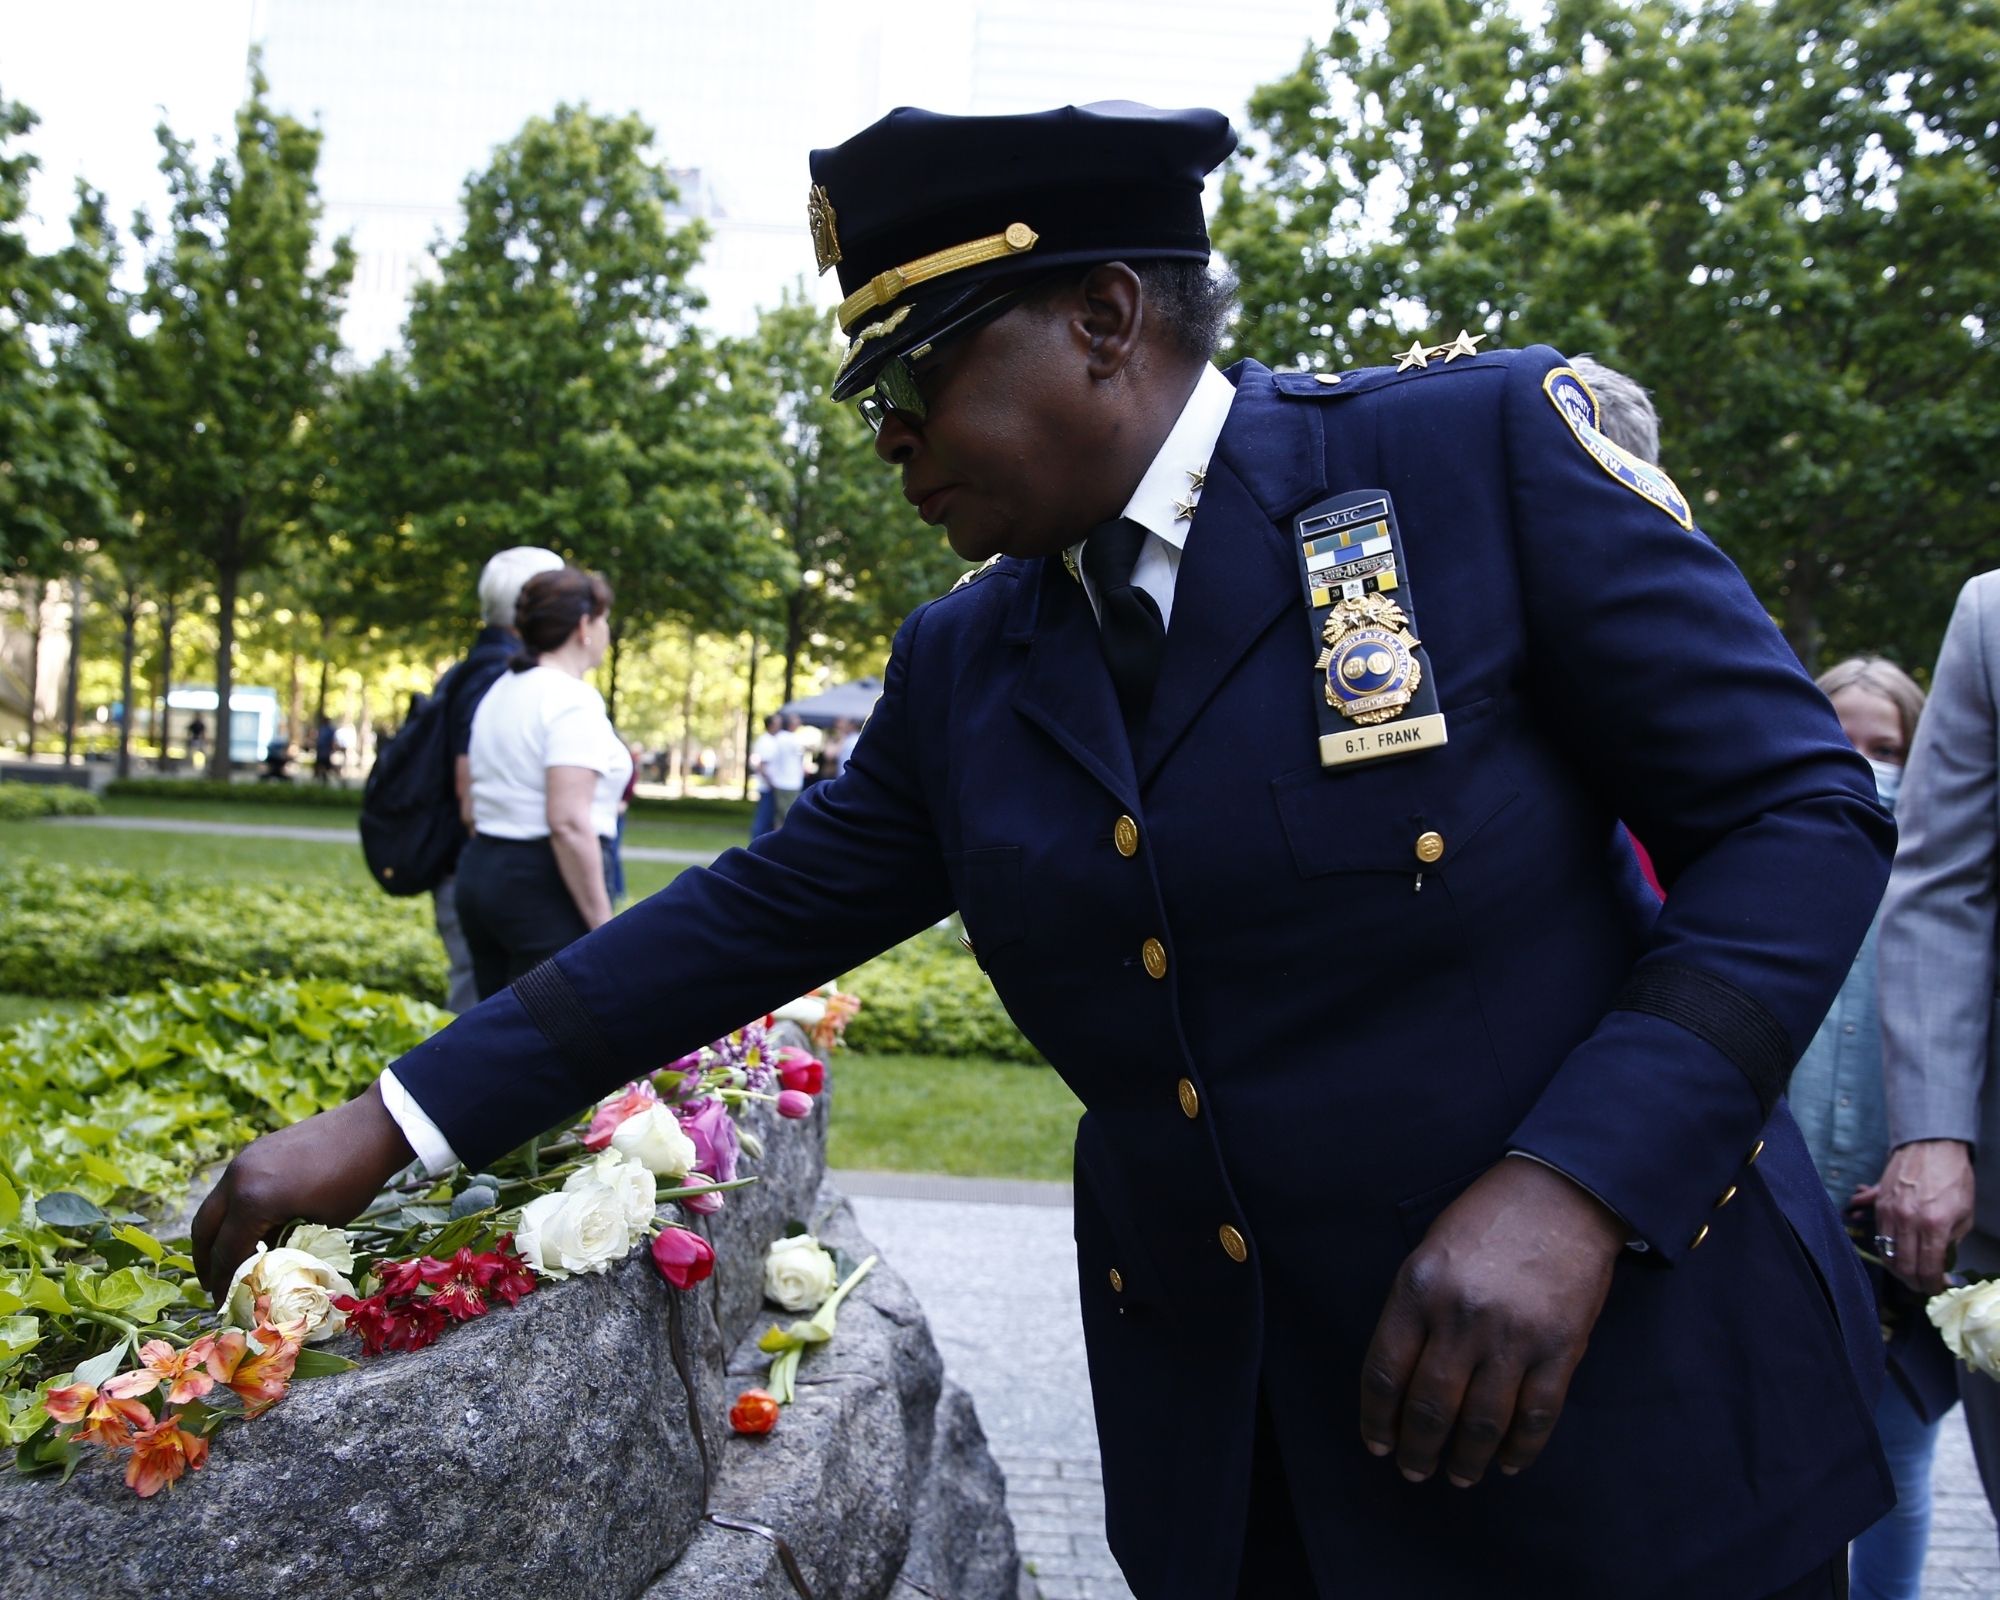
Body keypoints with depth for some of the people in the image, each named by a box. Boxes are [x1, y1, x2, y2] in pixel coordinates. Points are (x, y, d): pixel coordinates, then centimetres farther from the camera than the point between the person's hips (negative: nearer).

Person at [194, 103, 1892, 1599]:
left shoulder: (1484, 445, -11)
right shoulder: (963, 669, 5)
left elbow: (1801, 811, -11)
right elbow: (749, 919, 8)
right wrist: (387, 1126, 5)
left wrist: (1572, 1184, -22)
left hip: (1625, 1404, -3)